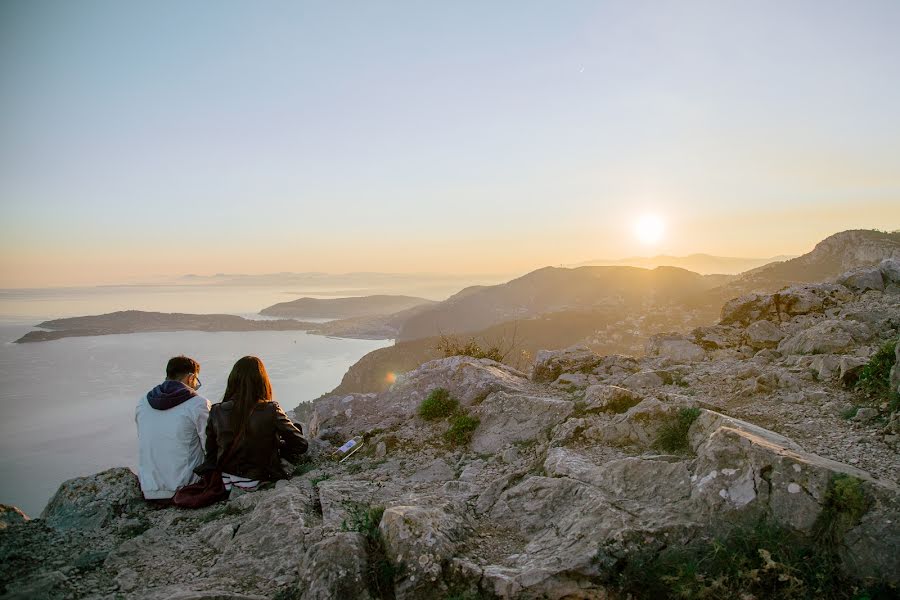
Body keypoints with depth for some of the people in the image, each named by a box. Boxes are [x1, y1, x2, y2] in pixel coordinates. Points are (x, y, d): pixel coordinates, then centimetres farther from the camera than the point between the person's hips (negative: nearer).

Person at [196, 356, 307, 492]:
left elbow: (210, 451, 0)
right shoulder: (270, 411, -21)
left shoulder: (217, 412, -12)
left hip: (226, 481, 4)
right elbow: (301, 444, -13)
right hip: (256, 483, -4)